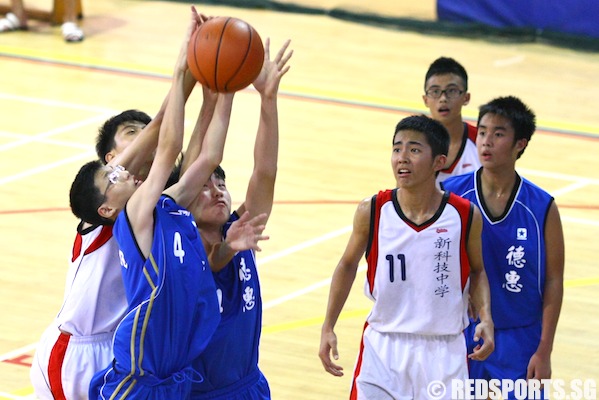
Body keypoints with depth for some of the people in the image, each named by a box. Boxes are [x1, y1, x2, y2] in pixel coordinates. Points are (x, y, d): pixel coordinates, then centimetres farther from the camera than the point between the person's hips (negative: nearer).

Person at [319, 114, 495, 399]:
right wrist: (328, 327, 6)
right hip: (383, 351, 0)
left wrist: (486, 317, -7)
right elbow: (348, 265, 10)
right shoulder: (371, 212, -7)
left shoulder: (466, 216, -8)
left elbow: (476, 271, 10)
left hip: (444, 354, 0)